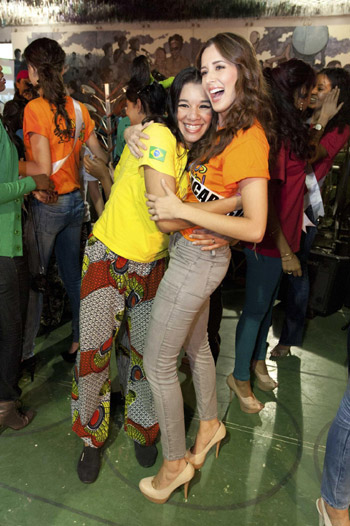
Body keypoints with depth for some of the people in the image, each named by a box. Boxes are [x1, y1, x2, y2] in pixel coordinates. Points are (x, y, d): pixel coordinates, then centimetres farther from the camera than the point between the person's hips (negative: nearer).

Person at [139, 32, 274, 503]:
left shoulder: (248, 138, -20)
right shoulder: (226, 128, 8)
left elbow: (255, 227, -24)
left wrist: (180, 210, -23)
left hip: (198, 259, -9)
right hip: (193, 252, 9)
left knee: (157, 363, 4)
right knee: (195, 344, 24)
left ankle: (175, 462, 26)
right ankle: (209, 424, 48)